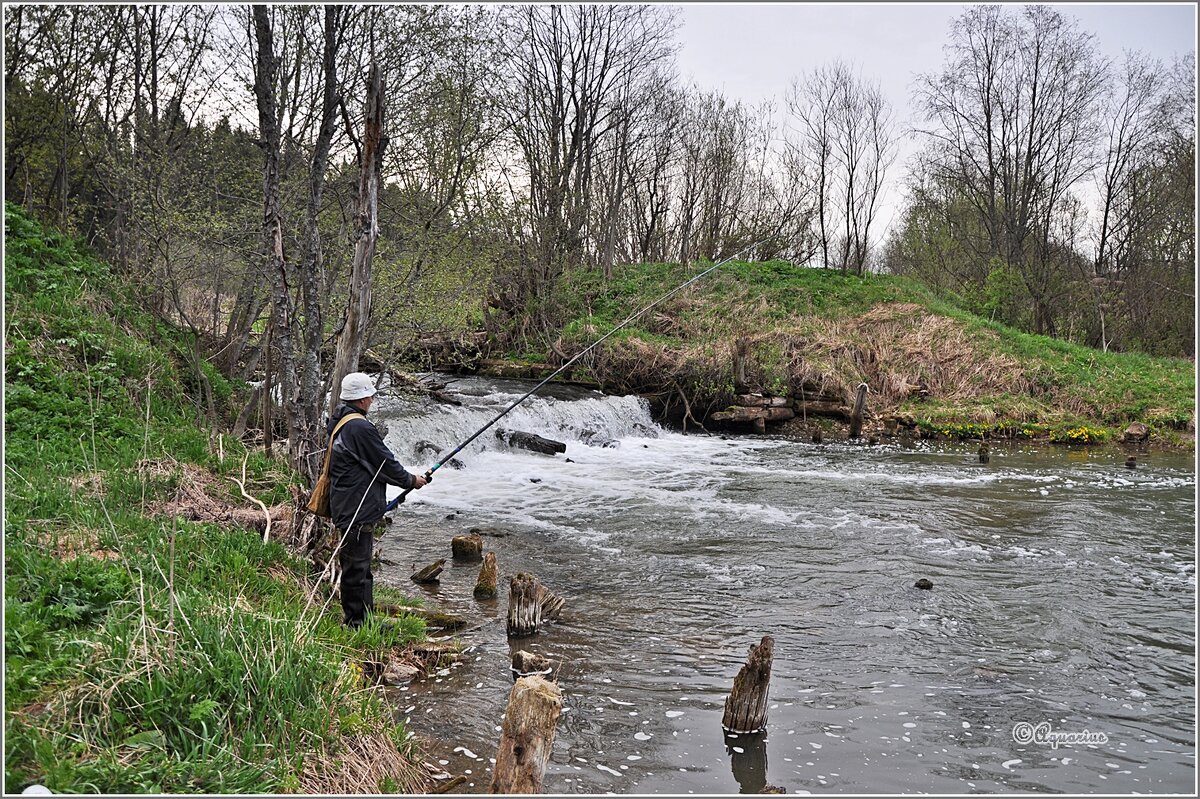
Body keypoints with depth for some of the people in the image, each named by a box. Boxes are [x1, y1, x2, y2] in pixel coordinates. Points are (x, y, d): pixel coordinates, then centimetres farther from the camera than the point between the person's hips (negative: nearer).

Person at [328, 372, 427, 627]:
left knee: (360, 566, 16)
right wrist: (411, 481, 3)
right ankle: (356, 622, 4)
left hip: (347, 507, 11)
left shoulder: (339, 423, 13)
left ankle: (366, 618, 25)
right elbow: (386, 464, -13)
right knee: (356, 566, -3)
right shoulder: (360, 427, -19)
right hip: (357, 510, -11)